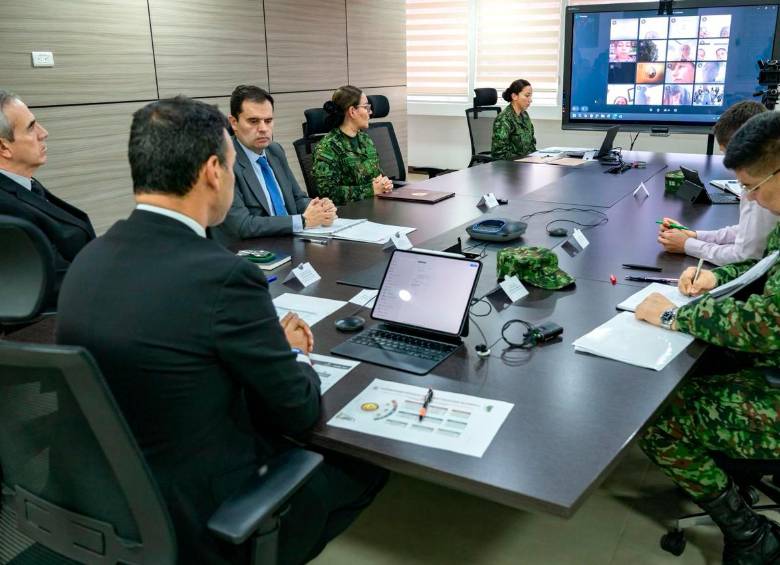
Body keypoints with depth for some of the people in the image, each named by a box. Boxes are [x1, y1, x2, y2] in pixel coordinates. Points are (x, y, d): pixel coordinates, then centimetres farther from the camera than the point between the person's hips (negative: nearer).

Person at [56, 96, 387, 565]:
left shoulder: (89, 259, -4)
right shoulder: (223, 276, -27)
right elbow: (301, 410, -15)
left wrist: (272, 343, 5)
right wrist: (295, 353, 5)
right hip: (205, 519, -7)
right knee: (368, 461, 14)